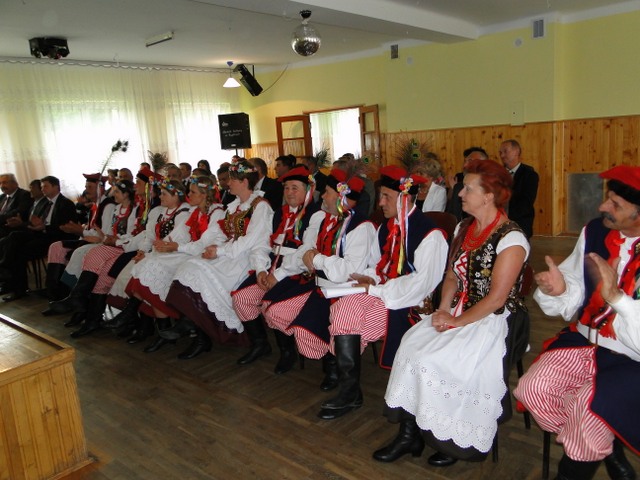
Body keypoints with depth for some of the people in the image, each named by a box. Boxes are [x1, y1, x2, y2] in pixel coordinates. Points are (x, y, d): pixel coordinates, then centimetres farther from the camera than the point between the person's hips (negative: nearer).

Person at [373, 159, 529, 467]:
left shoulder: (510, 239, -14)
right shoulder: (464, 228, 10)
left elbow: (496, 297, -18)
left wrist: (457, 321, -14)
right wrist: (443, 310, -3)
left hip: (493, 321, -7)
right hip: (459, 313, 7)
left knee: (433, 360, -23)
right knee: (412, 343, -16)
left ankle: (456, 440, 1)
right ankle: (410, 432, -6)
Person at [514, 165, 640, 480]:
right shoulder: (594, 232, -1)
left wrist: (615, 295, -32)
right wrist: (558, 290, -14)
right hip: (585, 341, 6)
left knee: (589, 406, -27)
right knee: (532, 389, -10)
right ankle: (607, 451, 14)